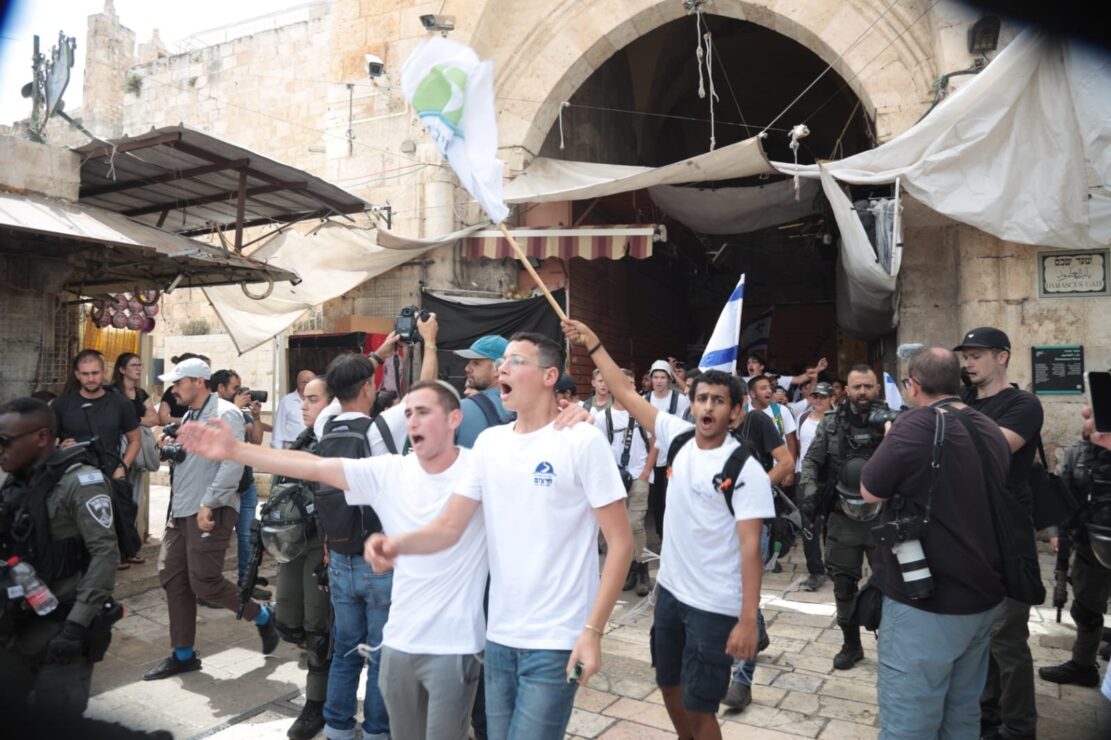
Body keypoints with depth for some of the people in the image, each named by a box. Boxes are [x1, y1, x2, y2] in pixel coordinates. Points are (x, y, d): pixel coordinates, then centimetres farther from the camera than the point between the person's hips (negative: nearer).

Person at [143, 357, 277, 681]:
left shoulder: (224, 414, -12)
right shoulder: (189, 415, 17)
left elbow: (232, 465, -22)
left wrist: (208, 504, -24)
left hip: (210, 511, -10)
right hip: (181, 510, 10)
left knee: (204, 582, -8)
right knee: (172, 578, 9)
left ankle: (262, 617, 14)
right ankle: (183, 655, 20)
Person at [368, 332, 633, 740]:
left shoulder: (583, 441, -12)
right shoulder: (489, 441, 4)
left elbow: (620, 542, -11)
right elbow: (449, 527, 1)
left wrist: (593, 631, -16)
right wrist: (398, 543, -19)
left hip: (555, 640, -5)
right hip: (498, 635, 6)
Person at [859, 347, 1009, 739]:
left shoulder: (917, 425, -19)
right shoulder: (991, 431, 6)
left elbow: (870, 491, -10)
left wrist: (892, 441, 5)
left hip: (926, 603, -8)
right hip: (982, 596, 8)